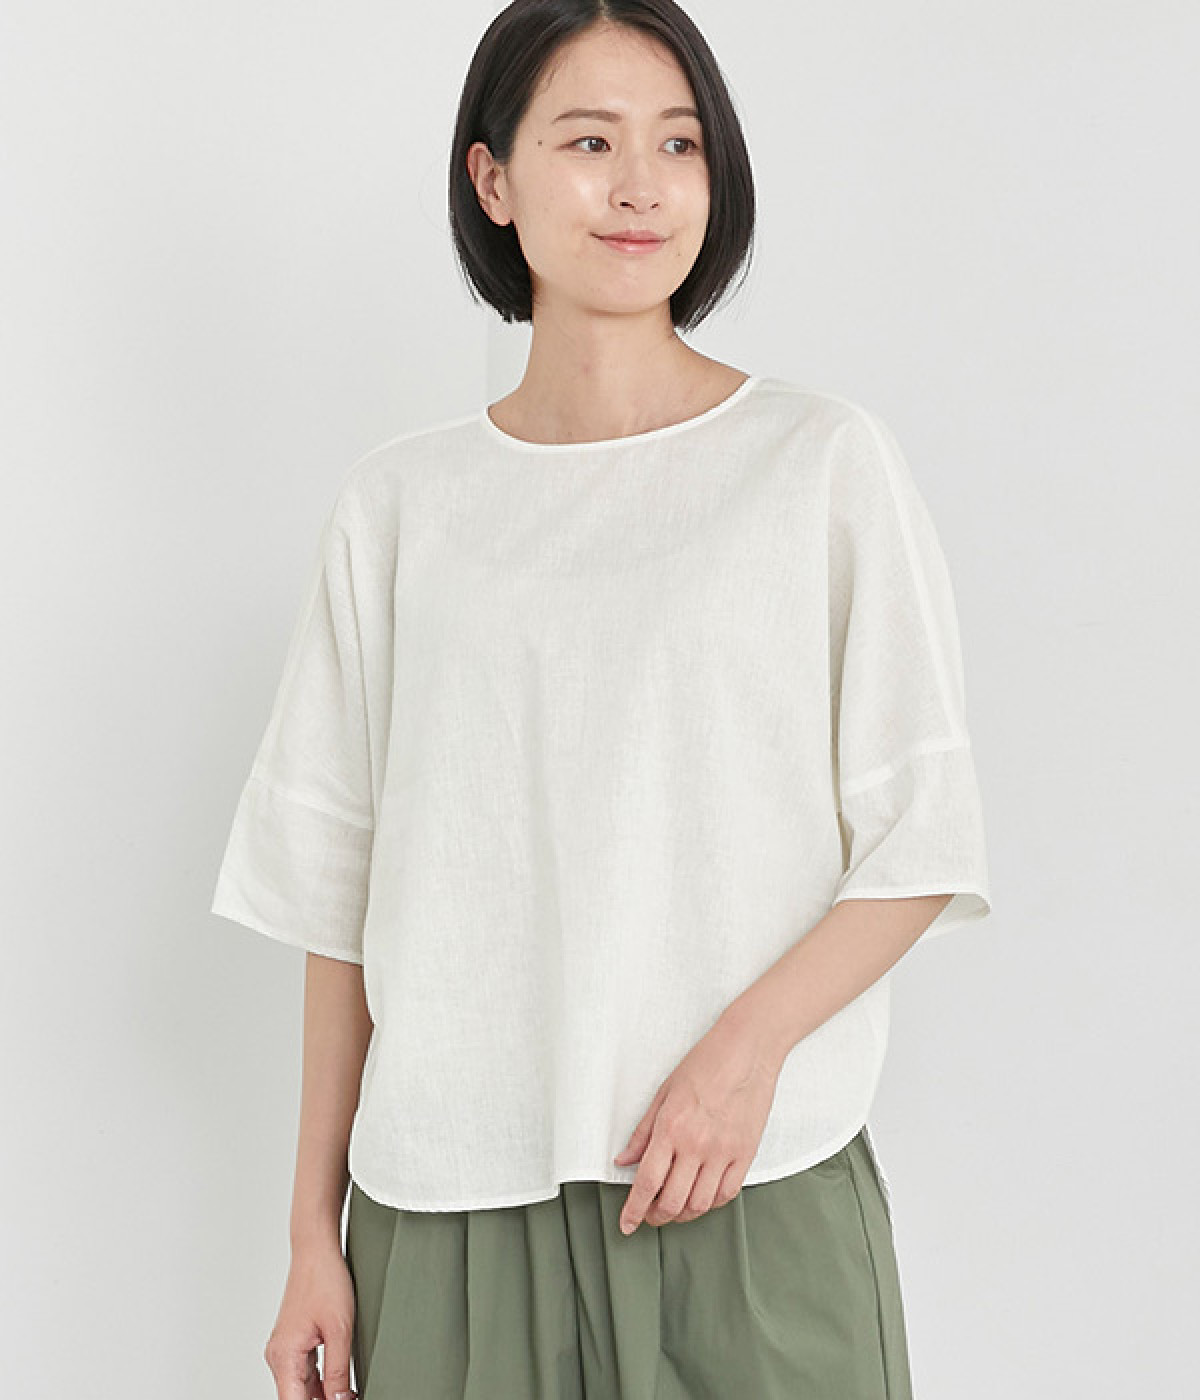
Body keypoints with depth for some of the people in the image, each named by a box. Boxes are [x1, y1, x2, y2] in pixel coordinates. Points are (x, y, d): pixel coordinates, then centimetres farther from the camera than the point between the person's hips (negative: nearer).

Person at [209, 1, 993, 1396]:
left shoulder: (827, 464, 0)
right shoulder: (398, 505, 5)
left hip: (755, 1187, -1)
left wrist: (750, 1043, -16)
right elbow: (341, 890, 6)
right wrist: (314, 1233, 5)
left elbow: (924, 839, -1)